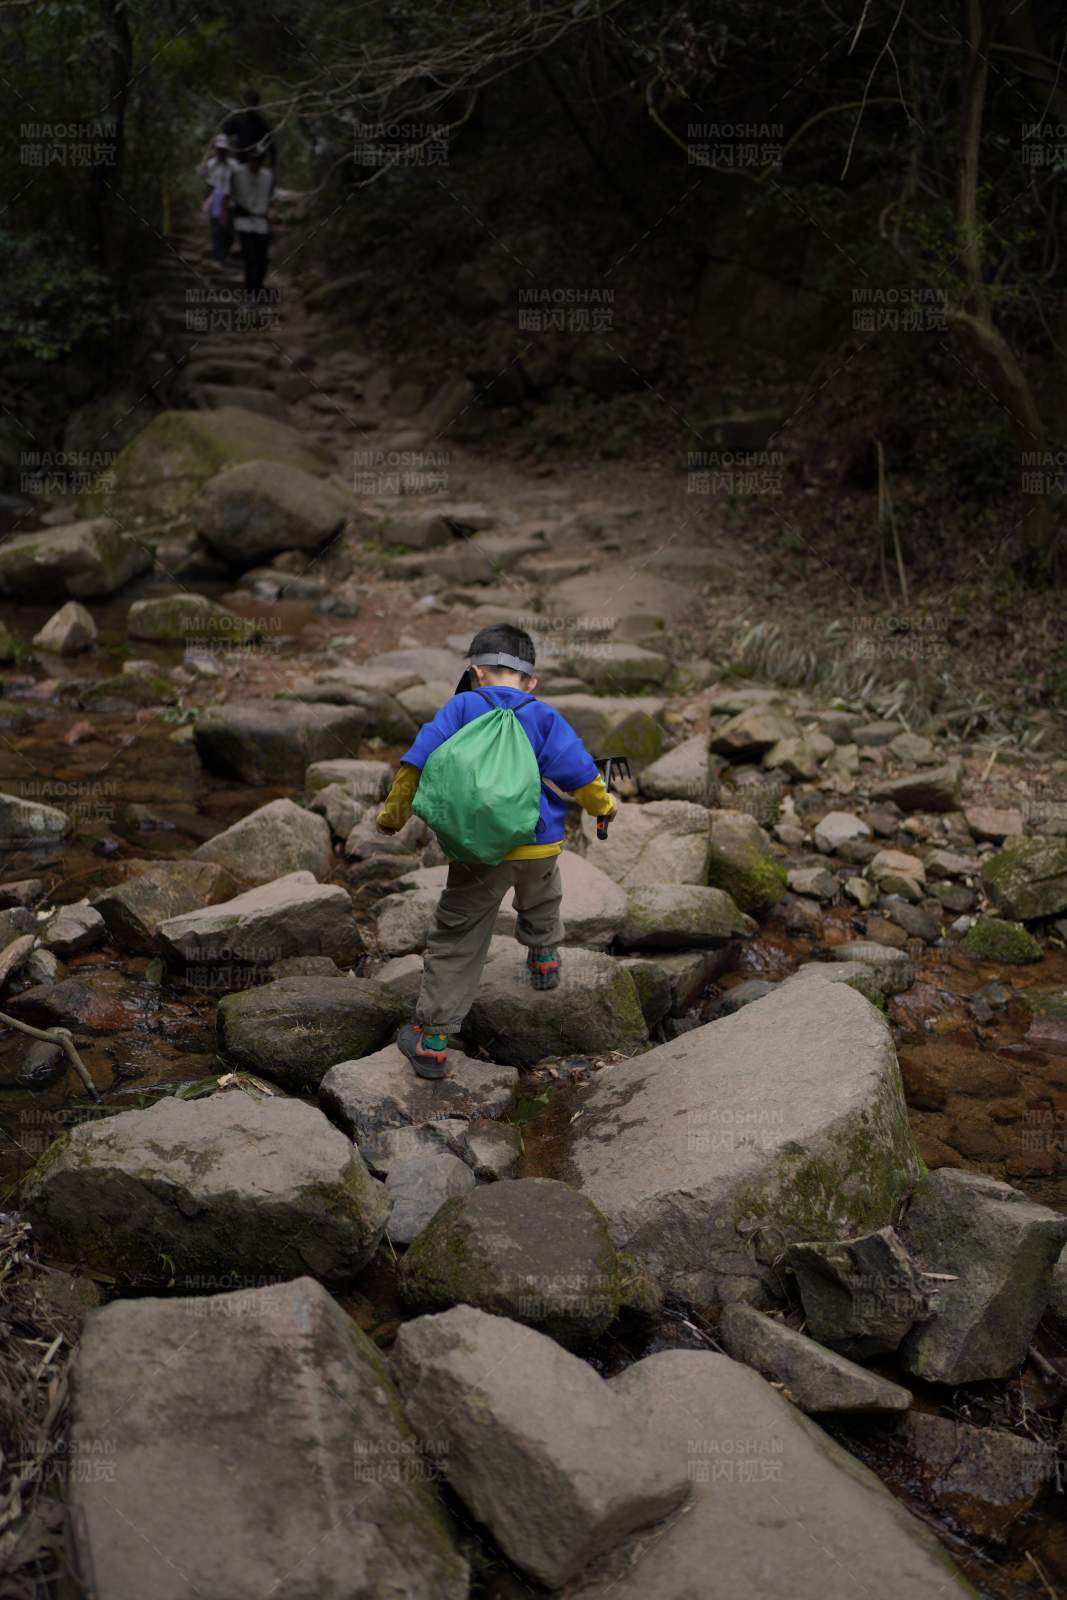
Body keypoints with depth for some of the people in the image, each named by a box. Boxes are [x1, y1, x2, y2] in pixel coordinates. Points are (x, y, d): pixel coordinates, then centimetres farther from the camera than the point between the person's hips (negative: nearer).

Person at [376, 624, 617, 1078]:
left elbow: (419, 759, -5)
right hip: (539, 845, 2)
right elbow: (577, 768, -2)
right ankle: (544, 961, 57)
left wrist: (394, 812, 5)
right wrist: (601, 804, 18)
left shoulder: (461, 707, 0)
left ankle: (431, 1037, 1)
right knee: (540, 903, 36)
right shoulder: (543, 717, 1)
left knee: (455, 941, 3)